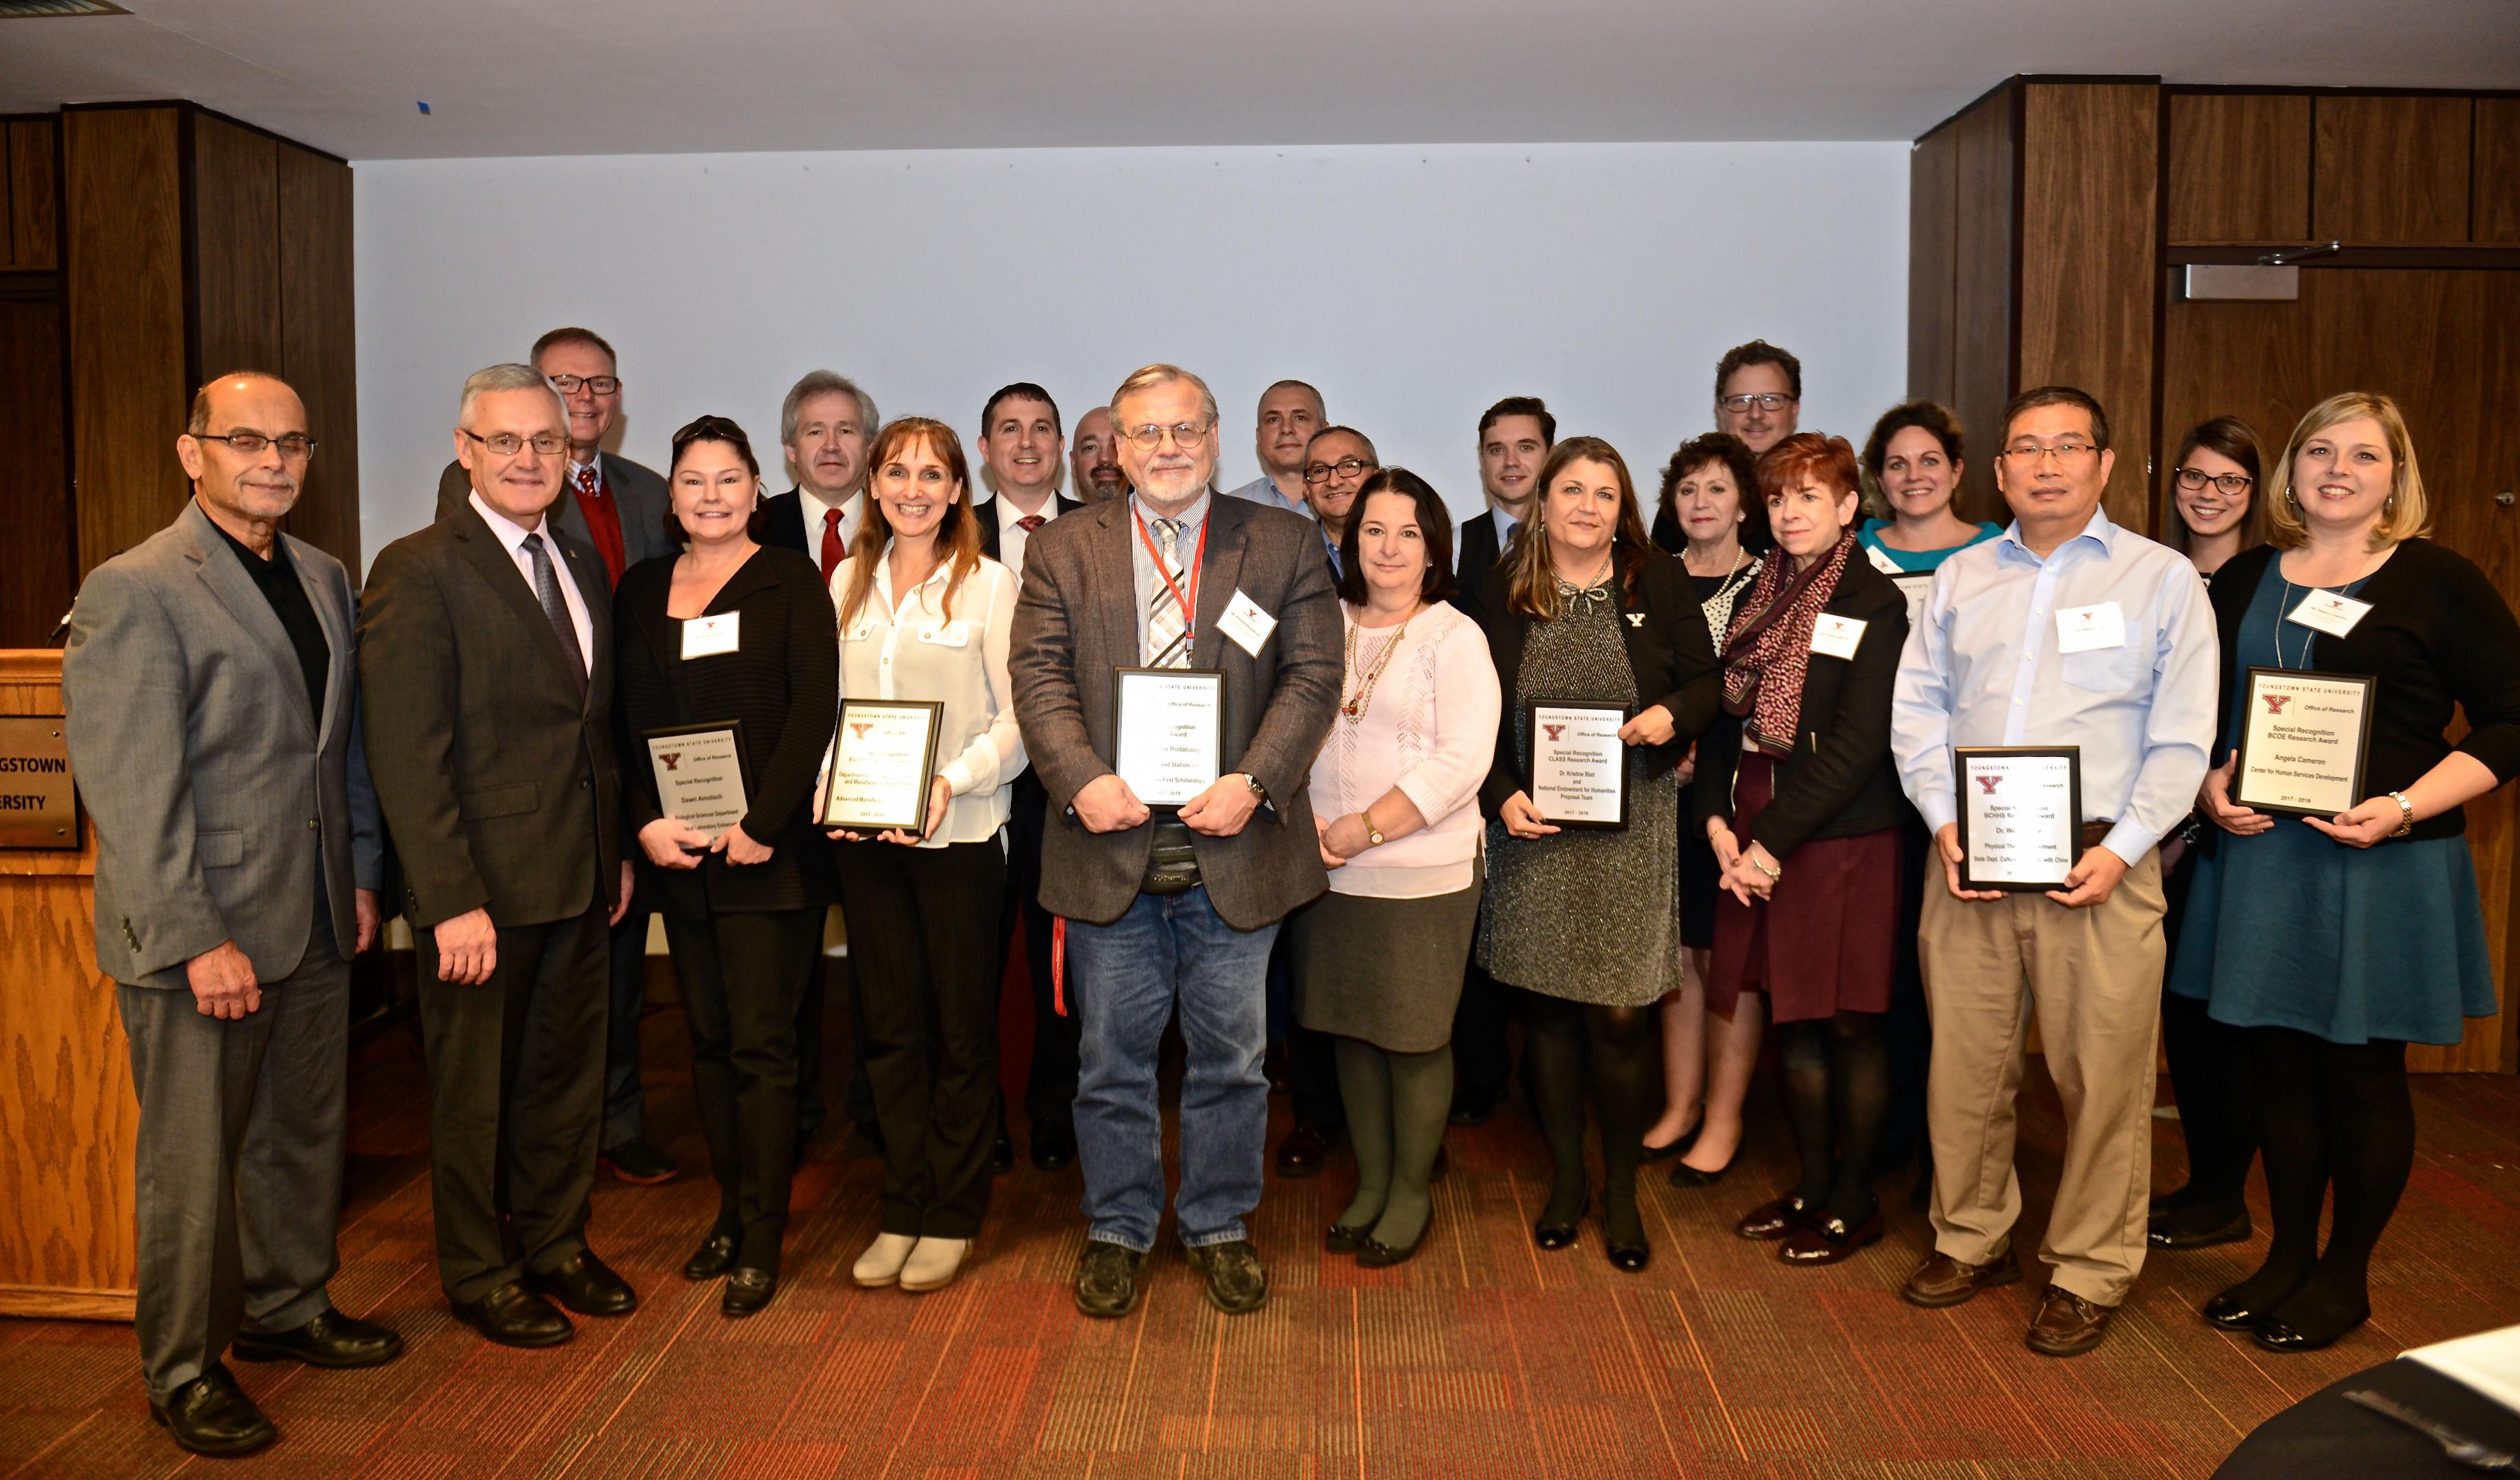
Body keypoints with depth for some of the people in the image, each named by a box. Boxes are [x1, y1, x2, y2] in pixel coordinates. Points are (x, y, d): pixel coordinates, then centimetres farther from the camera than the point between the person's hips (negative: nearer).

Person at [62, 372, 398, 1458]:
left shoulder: (324, 578, 10)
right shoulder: (132, 592, -13)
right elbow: (130, 791, -17)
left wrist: (360, 873, 13)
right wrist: (198, 940, -18)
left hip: (315, 923, 7)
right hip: (198, 935, -7)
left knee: (306, 1134, 18)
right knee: (193, 1166, 6)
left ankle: (287, 1309, 37)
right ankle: (182, 1372, 23)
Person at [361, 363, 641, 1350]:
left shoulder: (580, 562, 10)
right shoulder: (419, 572, -13)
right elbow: (407, 757, -17)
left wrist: (617, 849, 13)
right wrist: (452, 901, -20)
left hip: (578, 880, 7)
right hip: (482, 888, -6)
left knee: (568, 1073, 18)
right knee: (476, 1089, 10)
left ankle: (556, 1245, 36)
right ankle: (481, 1275, 28)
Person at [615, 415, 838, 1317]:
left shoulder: (791, 582, -1)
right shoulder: (641, 590, 12)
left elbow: (813, 711, -8)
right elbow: (626, 720, 9)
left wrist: (761, 825, -14)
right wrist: (646, 822, -5)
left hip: (769, 849, -4)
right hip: (676, 851, 5)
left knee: (761, 1043, -3)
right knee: (709, 1039, 11)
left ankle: (762, 1239, 6)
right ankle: (730, 1212, 24)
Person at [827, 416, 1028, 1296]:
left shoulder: (989, 583, -3)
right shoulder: (851, 583, 11)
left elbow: (1019, 718, -7)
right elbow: (830, 701, 13)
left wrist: (953, 780, -20)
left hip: (959, 831, -4)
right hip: (864, 832, 4)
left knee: (962, 1027, 5)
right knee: (889, 1026, 10)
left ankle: (952, 1216, 18)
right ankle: (900, 1211, 22)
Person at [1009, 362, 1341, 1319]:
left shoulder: (1285, 546, 4)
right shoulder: (1063, 552, 7)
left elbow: (1312, 677, -2)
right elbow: (1040, 676, -1)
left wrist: (1253, 783, -15)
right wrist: (1082, 778, -17)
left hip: (1234, 846, 0)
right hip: (1108, 847, 1)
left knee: (1231, 1058, 11)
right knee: (1113, 1059, 11)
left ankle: (1220, 1226, 31)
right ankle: (1117, 1230, 30)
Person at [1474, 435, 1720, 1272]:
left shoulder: (1657, 585, 2)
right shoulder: (1505, 592, 2)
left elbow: (1709, 682, 6)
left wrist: (1673, 713, -15)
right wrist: (1502, 795, -9)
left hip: (1630, 834, -1)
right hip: (1534, 832, 1)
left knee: (1620, 1015, -2)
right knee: (1548, 1011, 9)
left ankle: (1622, 1191, 18)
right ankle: (1565, 1180, 26)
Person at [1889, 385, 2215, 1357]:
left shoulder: (2162, 577, 5)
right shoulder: (1959, 579, 14)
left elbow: (2182, 737, 0)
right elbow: (1916, 710, 10)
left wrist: (2122, 848, -11)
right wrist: (1944, 822, -4)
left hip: (2100, 865, -3)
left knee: (2102, 1074, 1)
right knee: (1963, 1060, 8)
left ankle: (2090, 1272, 17)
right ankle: (1972, 1239, 26)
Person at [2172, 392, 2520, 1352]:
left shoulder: (2441, 583, -2)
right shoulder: (2242, 581, 10)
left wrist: (2403, 807, -17)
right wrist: (2211, 785, -4)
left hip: (2381, 867, -3)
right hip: (2258, 858, 4)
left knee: (2361, 1071, 5)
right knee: (2279, 1064, 11)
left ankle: (2344, 1276, 22)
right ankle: (2287, 1257, 26)